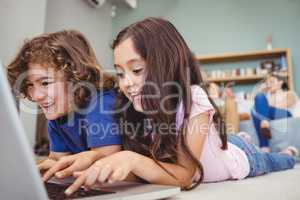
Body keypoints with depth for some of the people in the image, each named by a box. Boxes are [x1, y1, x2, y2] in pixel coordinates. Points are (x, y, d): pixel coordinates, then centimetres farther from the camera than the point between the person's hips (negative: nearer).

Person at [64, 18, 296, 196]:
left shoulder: (194, 99, -42)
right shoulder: (136, 108, -27)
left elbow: (185, 176, -43)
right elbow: (134, 169, -25)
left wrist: (133, 160, -59)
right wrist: (96, 158, -45)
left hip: (238, 157, -3)